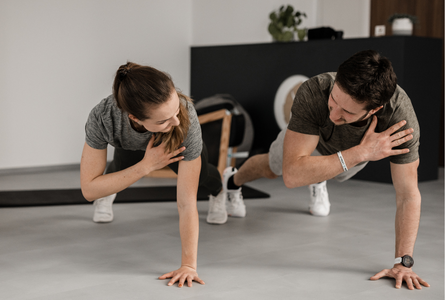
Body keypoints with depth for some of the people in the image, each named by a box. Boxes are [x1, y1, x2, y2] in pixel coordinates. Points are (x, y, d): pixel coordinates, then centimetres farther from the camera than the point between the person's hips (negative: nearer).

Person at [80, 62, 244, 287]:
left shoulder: (186, 118, -48)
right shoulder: (102, 117, -46)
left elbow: (187, 202, -45)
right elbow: (88, 189, -37)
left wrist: (189, 265, -48)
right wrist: (146, 166, -45)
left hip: (176, 142, -1)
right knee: (123, 167, -14)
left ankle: (219, 191, 38)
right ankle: (109, 191, 26)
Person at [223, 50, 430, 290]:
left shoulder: (400, 116, -48)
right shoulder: (312, 93, -51)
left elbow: (408, 194, -40)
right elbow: (292, 175, -54)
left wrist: (403, 263, -45)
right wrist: (361, 153, -59)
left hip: (360, 149, 0)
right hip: (312, 135, 0)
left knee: (337, 172, 33)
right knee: (270, 168, 28)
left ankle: (318, 182, 69)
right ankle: (232, 183, 61)